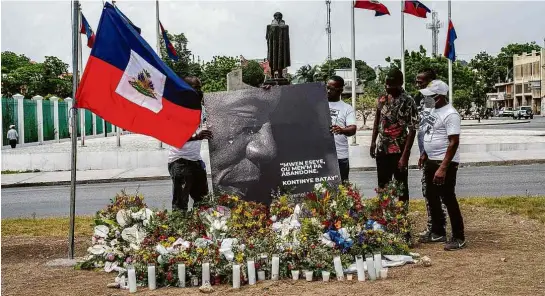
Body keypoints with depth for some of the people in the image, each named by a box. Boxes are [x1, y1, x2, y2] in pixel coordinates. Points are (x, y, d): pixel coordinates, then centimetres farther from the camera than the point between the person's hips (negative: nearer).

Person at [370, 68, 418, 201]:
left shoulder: (408, 102, -14)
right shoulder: (383, 99, 5)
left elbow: (412, 130, -16)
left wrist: (405, 155, -19)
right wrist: (373, 142, 14)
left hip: (398, 151, -6)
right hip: (382, 150, 6)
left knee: (401, 187, 6)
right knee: (382, 186, 15)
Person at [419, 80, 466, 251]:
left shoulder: (450, 114, -19)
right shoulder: (433, 110, 9)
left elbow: (454, 142, -23)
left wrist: (443, 168, -27)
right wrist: (425, 155, 20)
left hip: (445, 163, -9)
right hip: (431, 161, 9)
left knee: (448, 199, -4)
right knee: (432, 197, 16)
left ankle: (459, 238, 5)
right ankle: (438, 232, 30)